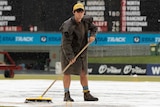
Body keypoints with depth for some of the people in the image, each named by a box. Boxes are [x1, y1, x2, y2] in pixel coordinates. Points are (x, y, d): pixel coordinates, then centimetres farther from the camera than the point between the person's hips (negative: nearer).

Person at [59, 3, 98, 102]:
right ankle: (67, 95, 4)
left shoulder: (86, 21, -4)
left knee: (83, 73, 9)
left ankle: (87, 94, 17)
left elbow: (93, 28, 16)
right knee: (67, 73, -4)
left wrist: (92, 35, -6)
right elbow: (66, 43, -26)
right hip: (69, 52, -6)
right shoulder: (69, 26, -24)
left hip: (82, 51, 6)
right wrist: (70, 57, -30)